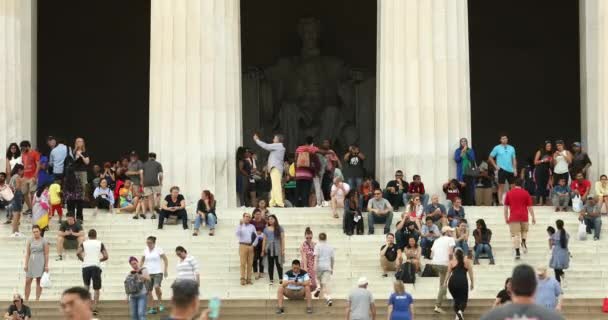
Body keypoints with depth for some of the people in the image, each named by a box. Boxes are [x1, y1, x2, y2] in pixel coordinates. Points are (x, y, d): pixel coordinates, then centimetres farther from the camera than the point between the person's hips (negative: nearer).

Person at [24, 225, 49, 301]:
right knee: (27, 281, -1)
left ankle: (37, 299, 3)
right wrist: (26, 264, 2)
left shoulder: (44, 241, -1)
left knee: (39, 281, -1)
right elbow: (27, 253, 8)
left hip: (40, 262, -3)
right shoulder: (29, 241, 7)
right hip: (31, 261, 3)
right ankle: (26, 299, 4)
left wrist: (46, 265, -7)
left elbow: (46, 254, -2)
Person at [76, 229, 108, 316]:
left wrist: (82, 259, 10)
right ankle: (94, 309, -4)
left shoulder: (84, 243, 10)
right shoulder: (100, 244, 9)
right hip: (96, 266, -1)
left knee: (86, 285, 23)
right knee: (96, 288, 4)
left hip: (86, 266, 1)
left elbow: (78, 253, -7)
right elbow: (105, 256, 1)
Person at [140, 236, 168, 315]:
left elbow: (165, 260, -1)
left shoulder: (158, 249, -3)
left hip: (158, 272, -5)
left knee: (157, 287, -27)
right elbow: (142, 261, 20)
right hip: (148, 273, 5)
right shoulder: (145, 250, 7)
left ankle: (160, 304, -9)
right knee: (148, 291, 1)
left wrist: (165, 270, -8)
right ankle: (152, 308, 11)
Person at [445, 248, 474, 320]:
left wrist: (445, 282, 19)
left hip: (452, 281, 1)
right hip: (463, 281, -1)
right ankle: (461, 311, -23)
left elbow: (448, 273, 11)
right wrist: (472, 283, 20)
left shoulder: (452, 262, 12)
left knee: (456, 299, 17)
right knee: (463, 299, 6)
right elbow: (470, 273, 11)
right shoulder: (467, 261, 13)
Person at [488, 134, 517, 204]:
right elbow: (490, 158, 4)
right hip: (502, 170, -3)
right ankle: (500, 201, -3)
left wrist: (515, 169, 3)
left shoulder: (511, 148, 9)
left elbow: (514, 159, 11)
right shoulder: (497, 148, 1)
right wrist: (495, 166, -3)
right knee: (501, 186, -5)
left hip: (510, 170, 3)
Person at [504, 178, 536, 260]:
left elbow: (506, 207, 5)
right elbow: (530, 206, 1)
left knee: (515, 235, -1)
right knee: (524, 231, 22)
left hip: (513, 217, -1)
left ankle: (517, 252, -10)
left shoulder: (509, 193, 3)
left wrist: (506, 218, 13)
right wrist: (533, 217, 7)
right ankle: (523, 242, -6)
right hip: (524, 217, 1)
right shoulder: (525, 193, 1)